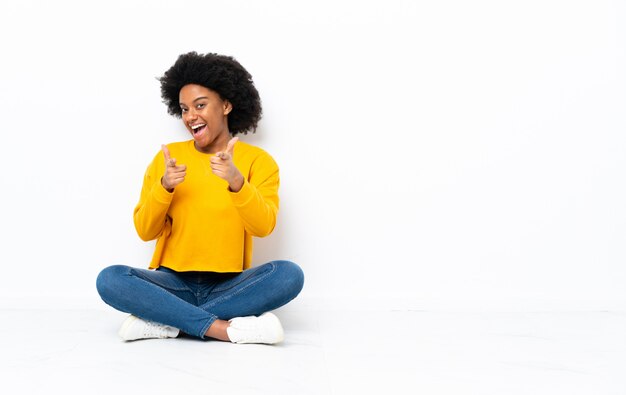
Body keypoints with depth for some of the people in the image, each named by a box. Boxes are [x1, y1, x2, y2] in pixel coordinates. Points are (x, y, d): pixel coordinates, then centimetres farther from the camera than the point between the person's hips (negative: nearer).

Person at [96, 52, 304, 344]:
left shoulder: (258, 160, 2)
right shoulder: (167, 157, 5)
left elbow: (263, 227, -12)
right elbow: (145, 231, 1)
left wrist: (236, 181, -30)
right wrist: (164, 187, -18)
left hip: (230, 287, 0)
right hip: (173, 283, 1)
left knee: (289, 274, -29)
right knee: (110, 279, -26)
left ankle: (165, 322, -24)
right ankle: (225, 328, -28)